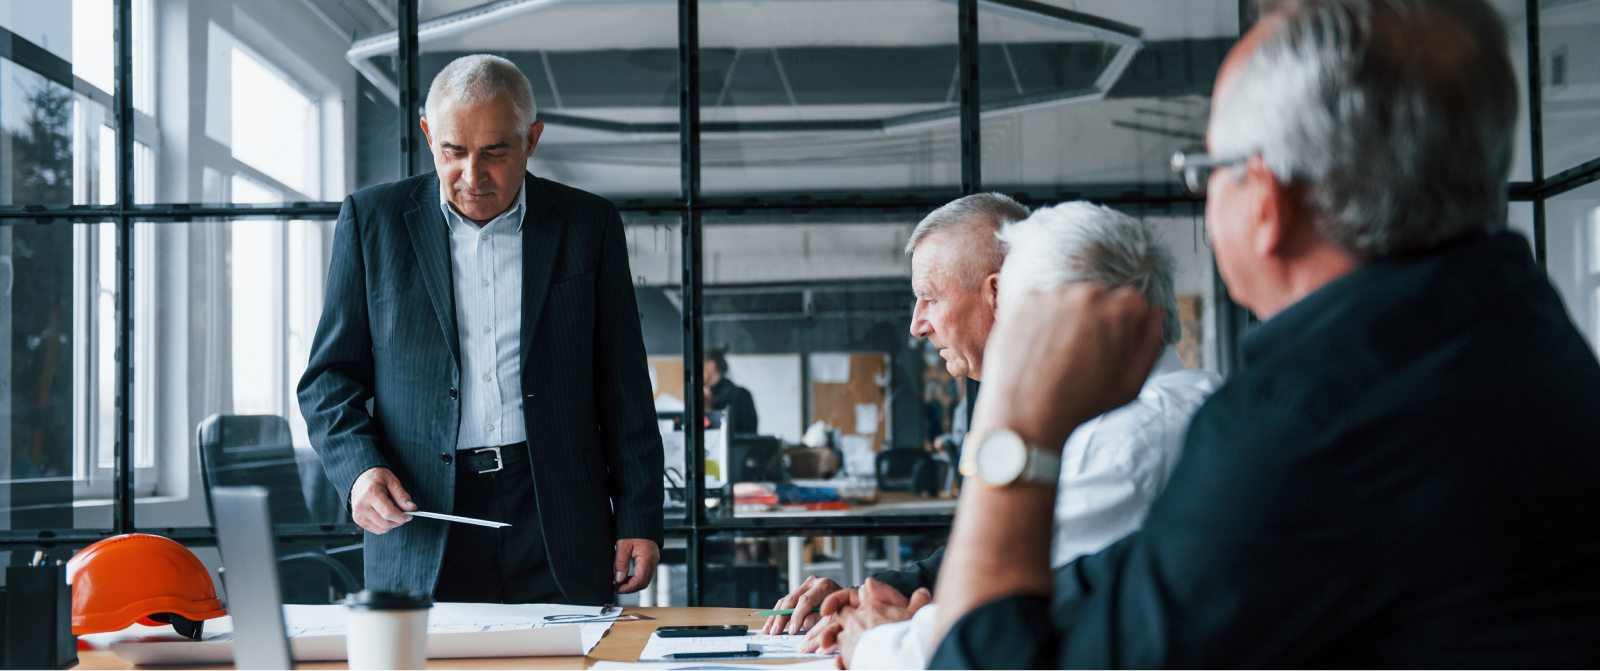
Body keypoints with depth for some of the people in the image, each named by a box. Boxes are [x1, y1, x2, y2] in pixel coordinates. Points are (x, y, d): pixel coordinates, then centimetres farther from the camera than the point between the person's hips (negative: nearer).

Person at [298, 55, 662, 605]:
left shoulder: (589, 225, 6)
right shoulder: (373, 219, 6)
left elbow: (624, 389, 8)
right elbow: (329, 377, 7)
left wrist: (639, 523, 2)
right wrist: (359, 469, -12)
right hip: (421, 525, 0)